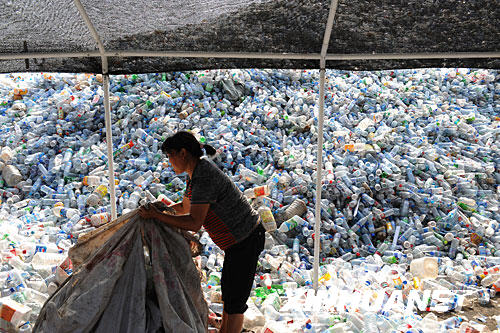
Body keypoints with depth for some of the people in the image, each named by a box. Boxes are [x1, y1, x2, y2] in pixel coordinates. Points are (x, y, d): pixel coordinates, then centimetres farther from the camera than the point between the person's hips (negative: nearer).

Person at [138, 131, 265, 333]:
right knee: (228, 288, 22)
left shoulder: (203, 177, -25)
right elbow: (185, 207, 22)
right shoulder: (195, 173, 7)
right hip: (237, 239, 10)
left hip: (247, 240, -10)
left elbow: (194, 224, -27)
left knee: (235, 297, 0)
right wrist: (158, 209, 11)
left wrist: (157, 216, -23)